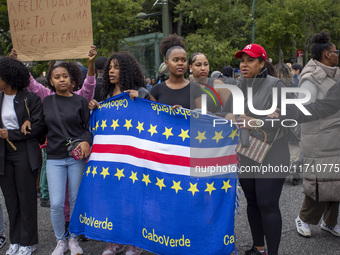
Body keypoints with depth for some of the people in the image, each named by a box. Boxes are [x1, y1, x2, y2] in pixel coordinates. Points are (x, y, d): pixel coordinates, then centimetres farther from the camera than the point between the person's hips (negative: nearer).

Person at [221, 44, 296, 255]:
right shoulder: (239, 87, 11)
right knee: (252, 201, 14)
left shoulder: (275, 85, -7)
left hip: (270, 156, -6)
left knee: (268, 204, -8)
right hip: (244, 156, 6)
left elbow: (289, 114, -15)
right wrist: (230, 117, -11)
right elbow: (226, 111, 13)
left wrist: (258, 122, -23)